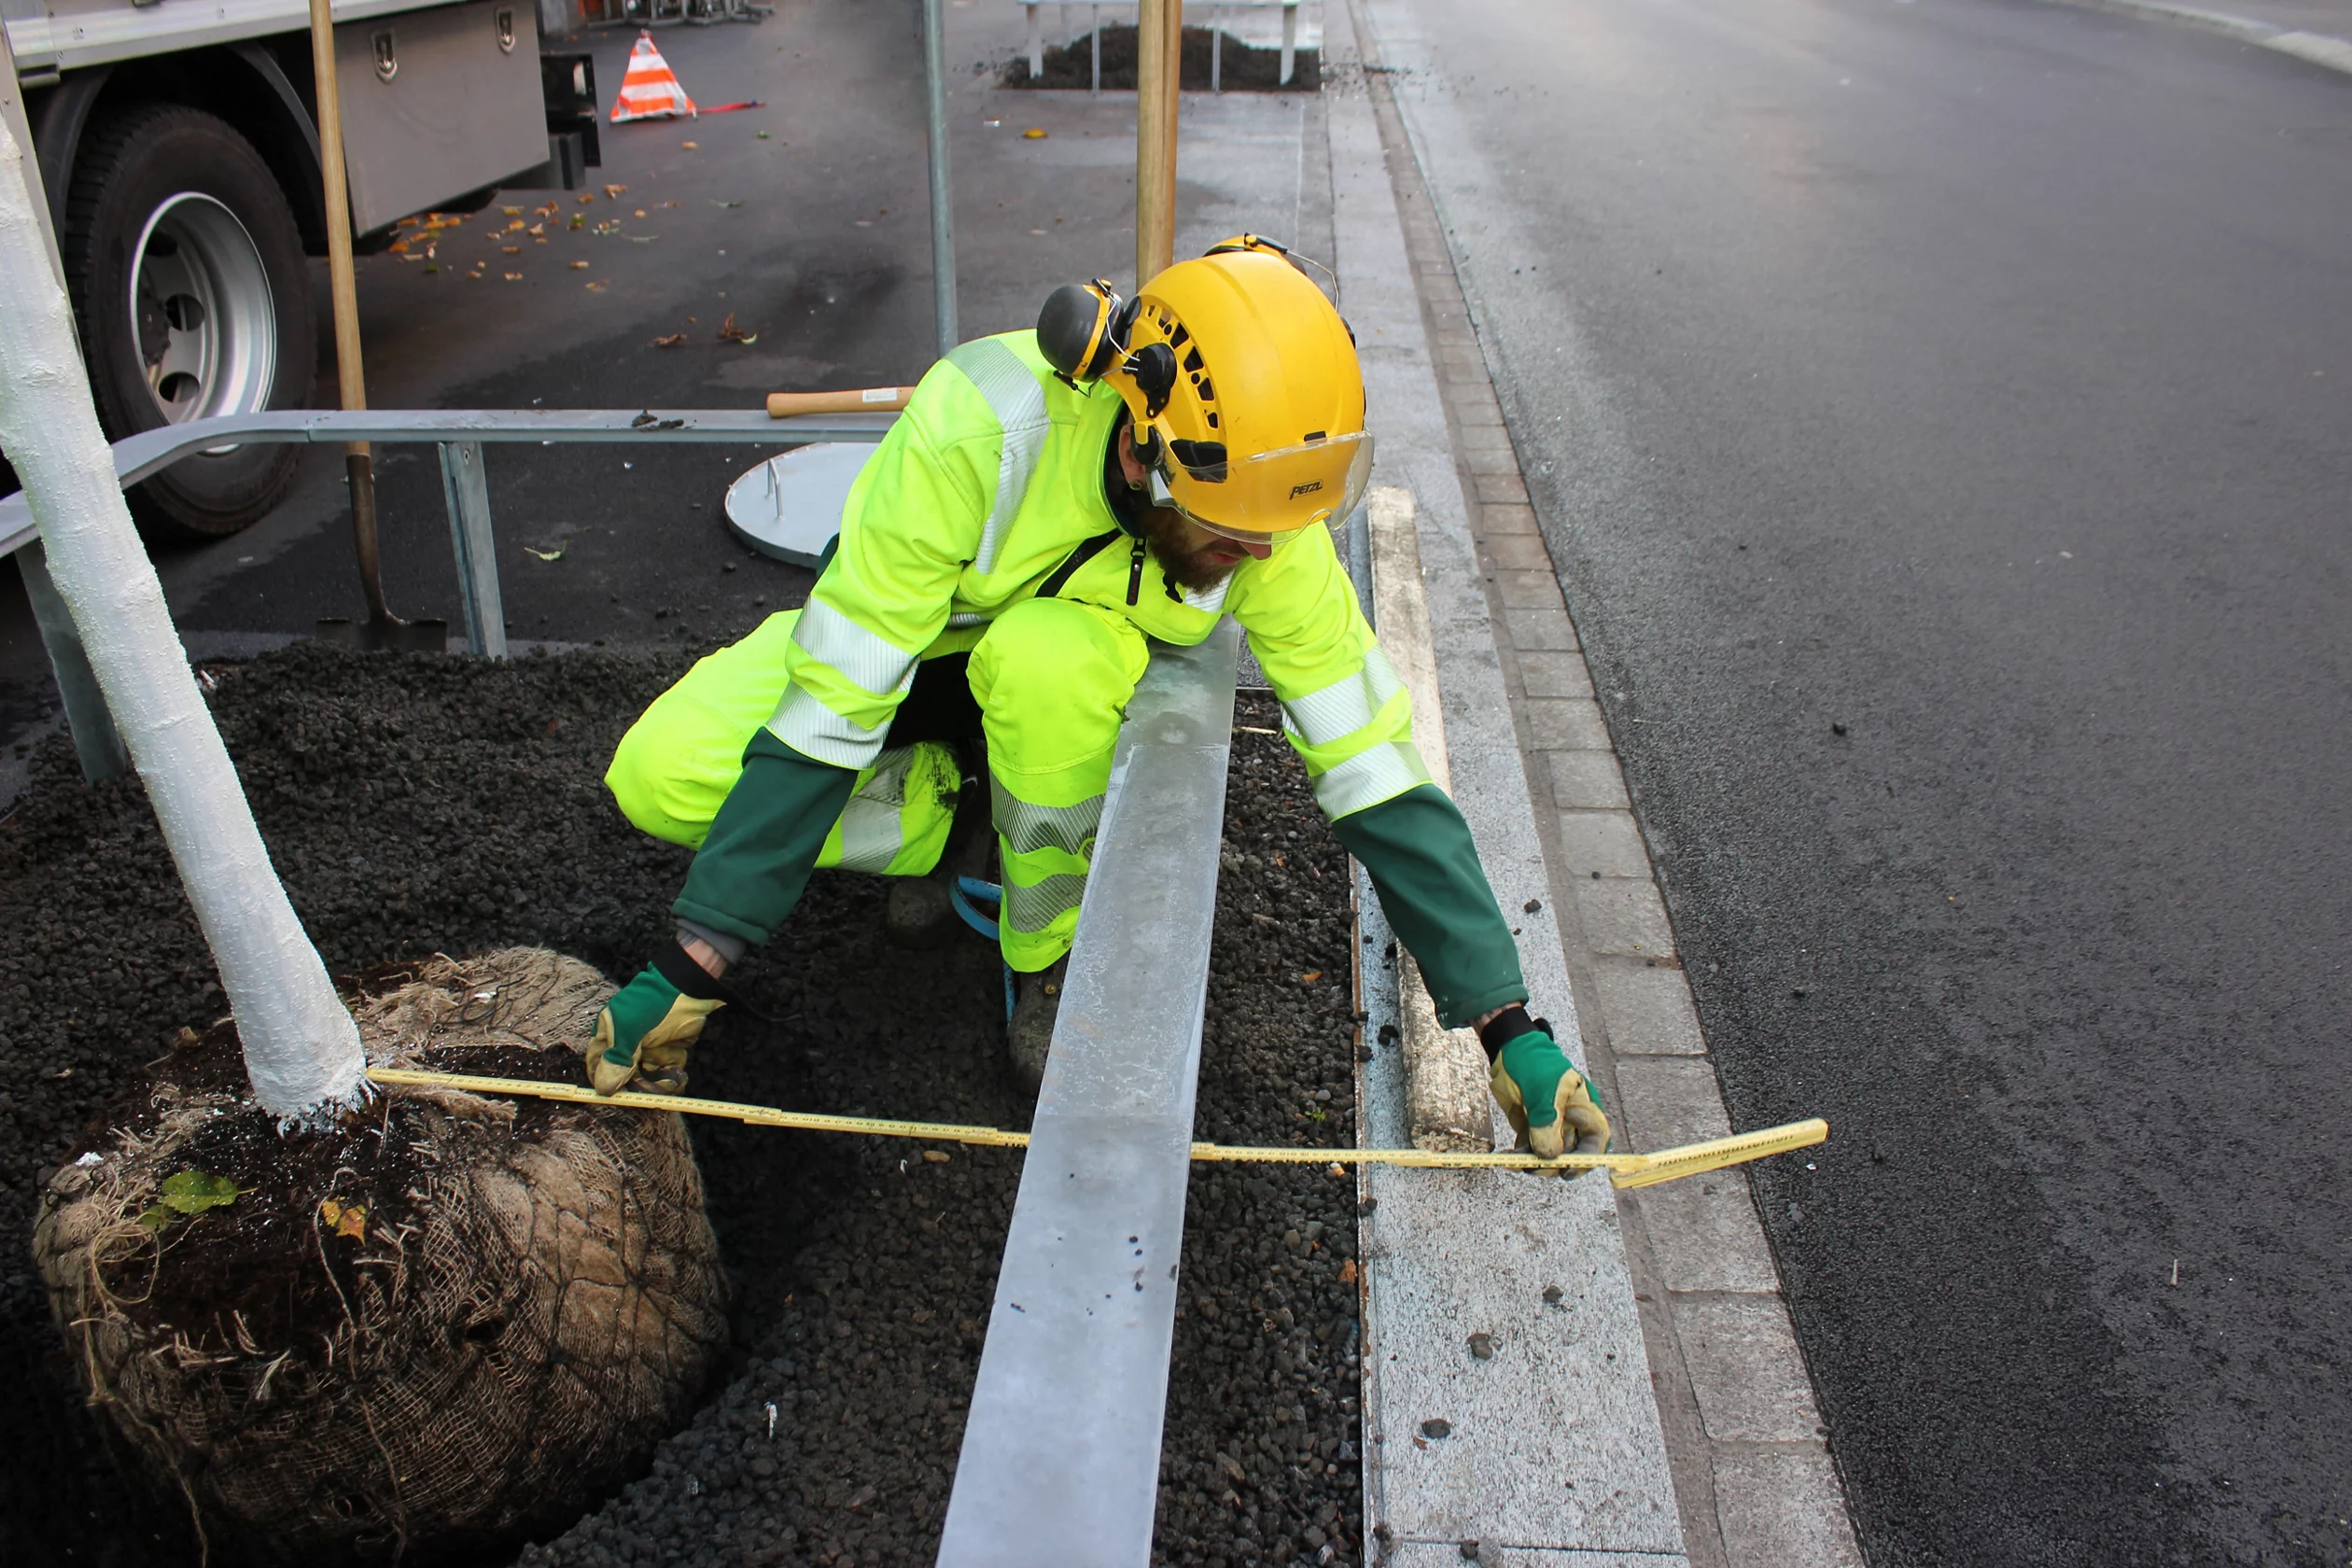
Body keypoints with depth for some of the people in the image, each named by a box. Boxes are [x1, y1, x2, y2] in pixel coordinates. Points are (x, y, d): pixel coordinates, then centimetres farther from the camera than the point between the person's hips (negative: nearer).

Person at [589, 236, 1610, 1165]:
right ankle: (947, 824, -1)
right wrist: (688, 971, -33)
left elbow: (1376, 777, -23)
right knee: (658, 780, -25)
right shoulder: (979, 428, -39)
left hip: (1067, 672, 1)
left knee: (1049, 659, -38)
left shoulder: (1274, 531, -28)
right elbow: (828, 716, -35)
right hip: (896, 641, -1)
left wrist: (1510, 1028, -24)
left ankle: (1054, 959, -11)